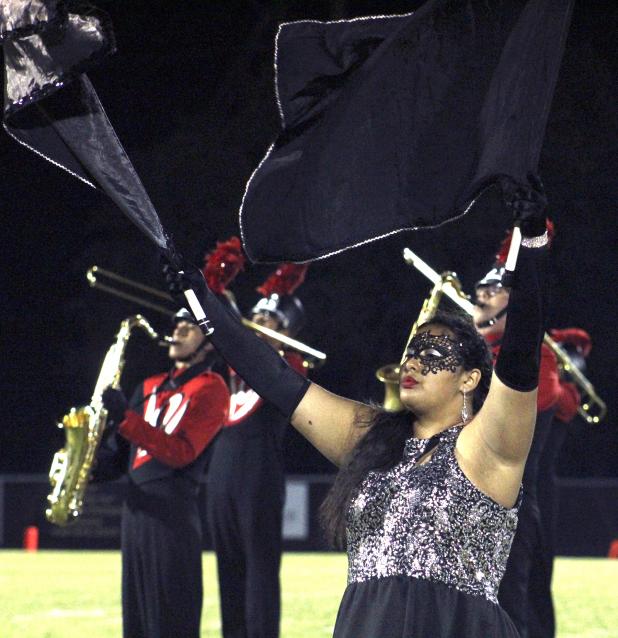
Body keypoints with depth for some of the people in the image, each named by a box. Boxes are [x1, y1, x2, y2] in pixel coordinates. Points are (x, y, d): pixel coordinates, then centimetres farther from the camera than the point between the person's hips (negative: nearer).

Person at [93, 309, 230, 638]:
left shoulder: (211, 388, -2)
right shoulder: (150, 388, 20)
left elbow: (181, 452, -14)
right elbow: (122, 451, 20)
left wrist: (125, 418, -20)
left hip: (173, 512, -7)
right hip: (136, 508, 7)